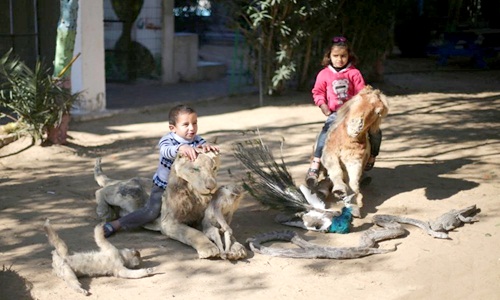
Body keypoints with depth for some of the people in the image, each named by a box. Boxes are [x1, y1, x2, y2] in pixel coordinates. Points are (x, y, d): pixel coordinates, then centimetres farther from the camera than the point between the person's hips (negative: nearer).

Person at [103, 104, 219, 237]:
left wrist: (207, 147, -46)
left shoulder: (197, 140, -7)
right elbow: (166, 151, -44)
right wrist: (181, 148, -66)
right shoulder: (168, 140, -22)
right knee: (151, 212, -15)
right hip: (163, 186, -5)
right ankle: (114, 225, -4)